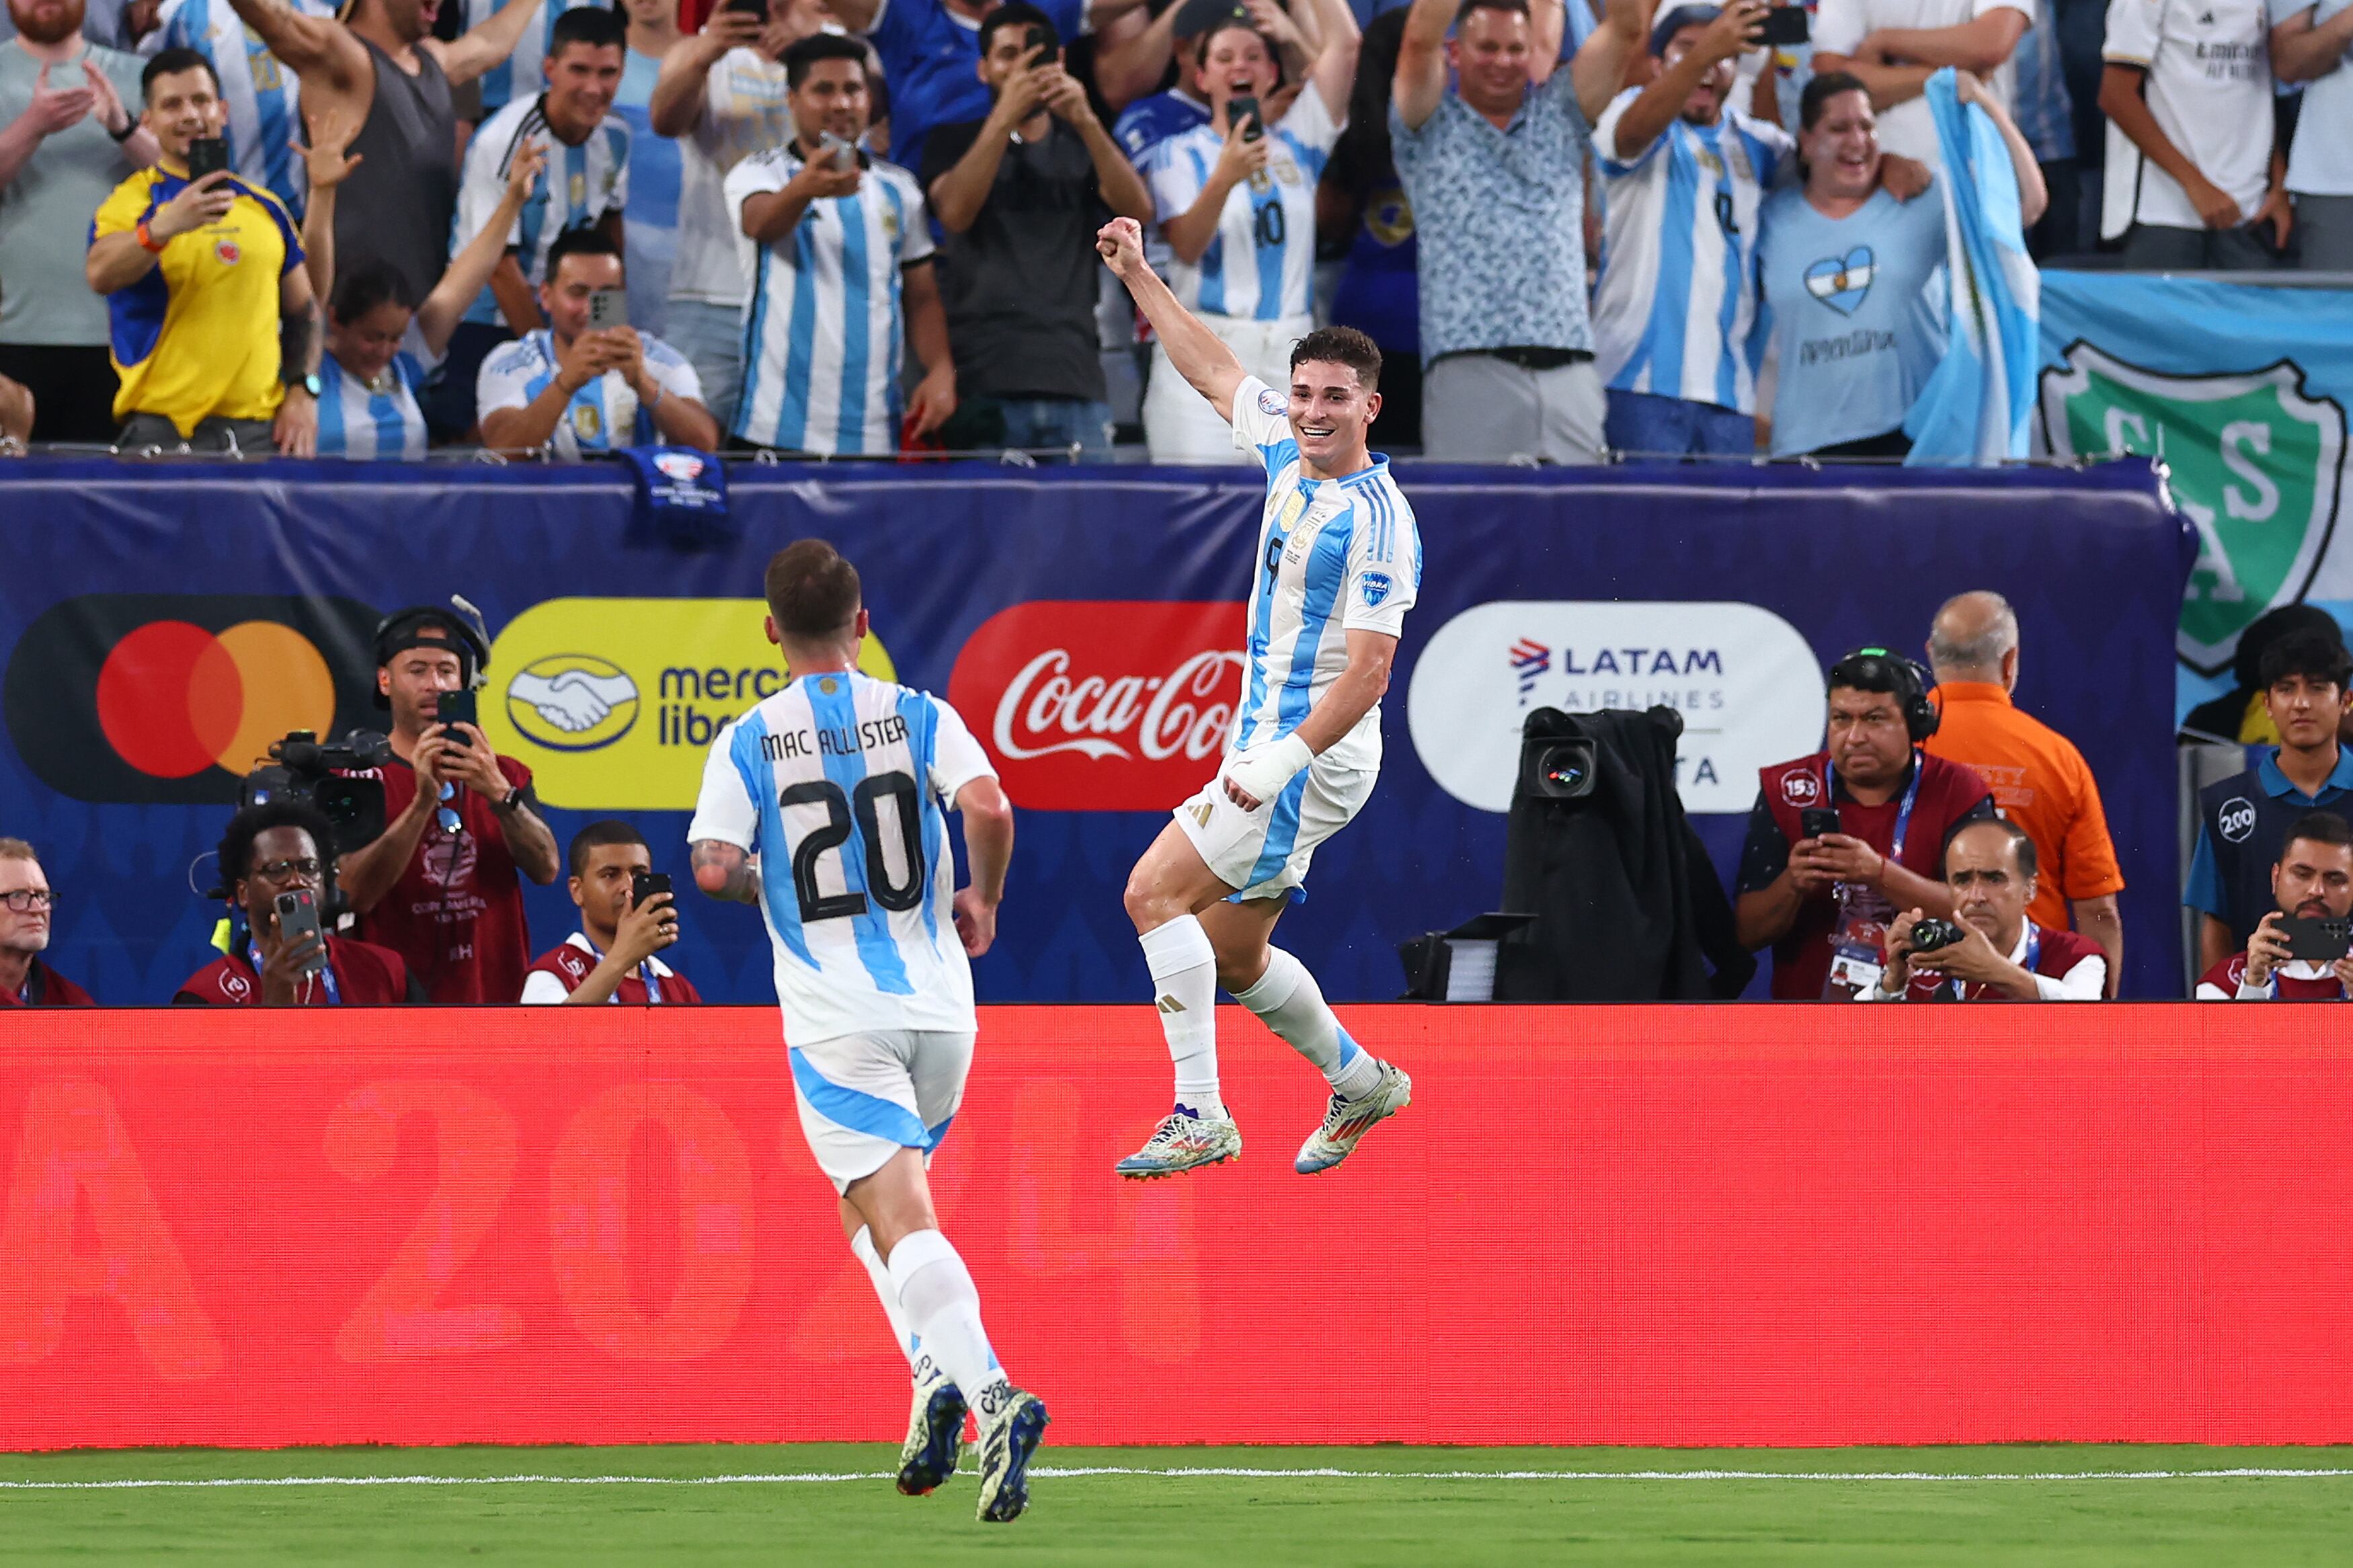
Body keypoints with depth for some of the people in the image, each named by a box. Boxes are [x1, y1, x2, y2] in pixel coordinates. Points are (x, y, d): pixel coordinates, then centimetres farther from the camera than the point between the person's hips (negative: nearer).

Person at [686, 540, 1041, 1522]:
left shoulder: (748, 743, -1)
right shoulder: (919, 717, 3)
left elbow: (713, 867, -11)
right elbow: (988, 810, -13)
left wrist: (769, 888, 11)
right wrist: (982, 901, 5)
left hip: (834, 1018, -3)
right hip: (938, 1001, 3)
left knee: (897, 1219, -11)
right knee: (882, 1200, 25)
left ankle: (986, 1392, -30)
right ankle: (938, 1370, 9)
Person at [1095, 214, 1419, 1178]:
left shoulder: (1377, 521, -18)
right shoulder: (1288, 449, 6)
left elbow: (1369, 671, -22)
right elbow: (1212, 370, 24)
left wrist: (1287, 756, -30)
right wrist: (1140, 275, 25)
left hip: (1316, 752, -9)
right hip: (1267, 743, 9)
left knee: (1157, 892, -17)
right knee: (1232, 957, 14)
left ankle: (1199, 1116, -19)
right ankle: (1360, 1083, 33)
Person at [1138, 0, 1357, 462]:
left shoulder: (1297, 142, 13)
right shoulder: (1181, 153, 5)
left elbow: (1342, 44, 7)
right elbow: (1187, 247, -10)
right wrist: (1224, 178, -24)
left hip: (1289, 357, 3)